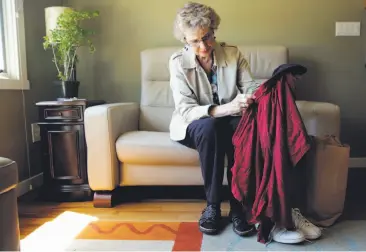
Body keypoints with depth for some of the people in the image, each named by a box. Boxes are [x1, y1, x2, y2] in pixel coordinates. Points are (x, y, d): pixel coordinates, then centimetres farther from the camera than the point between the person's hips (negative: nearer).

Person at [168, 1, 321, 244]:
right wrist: (223, 109, -38)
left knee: (242, 126, -34)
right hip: (194, 126, -1)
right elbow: (186, 111, -22)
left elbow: (250, 87, -9)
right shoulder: (178, 62, -13)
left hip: (229, 122, 2)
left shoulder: (232, 53, -5)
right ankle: (212, 204, -24)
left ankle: (237, 204, -23)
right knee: (210, 126, -37)